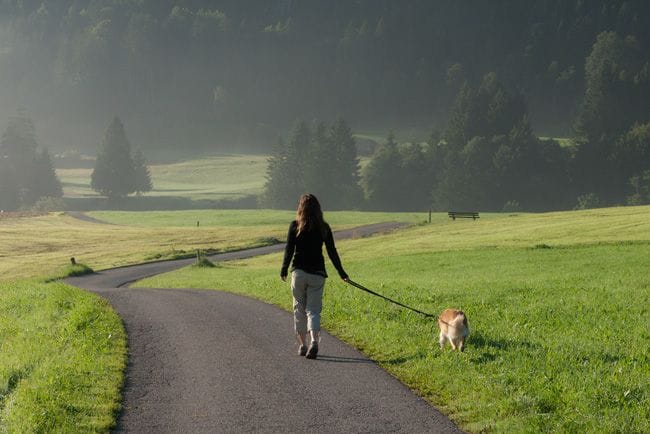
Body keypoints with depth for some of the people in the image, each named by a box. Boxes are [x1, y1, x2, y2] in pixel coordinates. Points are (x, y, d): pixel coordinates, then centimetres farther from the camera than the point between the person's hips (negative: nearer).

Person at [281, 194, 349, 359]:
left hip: (298, 272, -1)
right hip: (317, 273, 1)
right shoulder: (324, 227, 0)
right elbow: (332, 251, 3)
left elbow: (289, 250, -3)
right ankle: (314, 341, -19)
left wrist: (284, 269, 9)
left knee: (299, 309, 12)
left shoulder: (295, 226, -4)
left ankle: (302, 345, 15)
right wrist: (341, 272, 11)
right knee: (313, 309, 3)